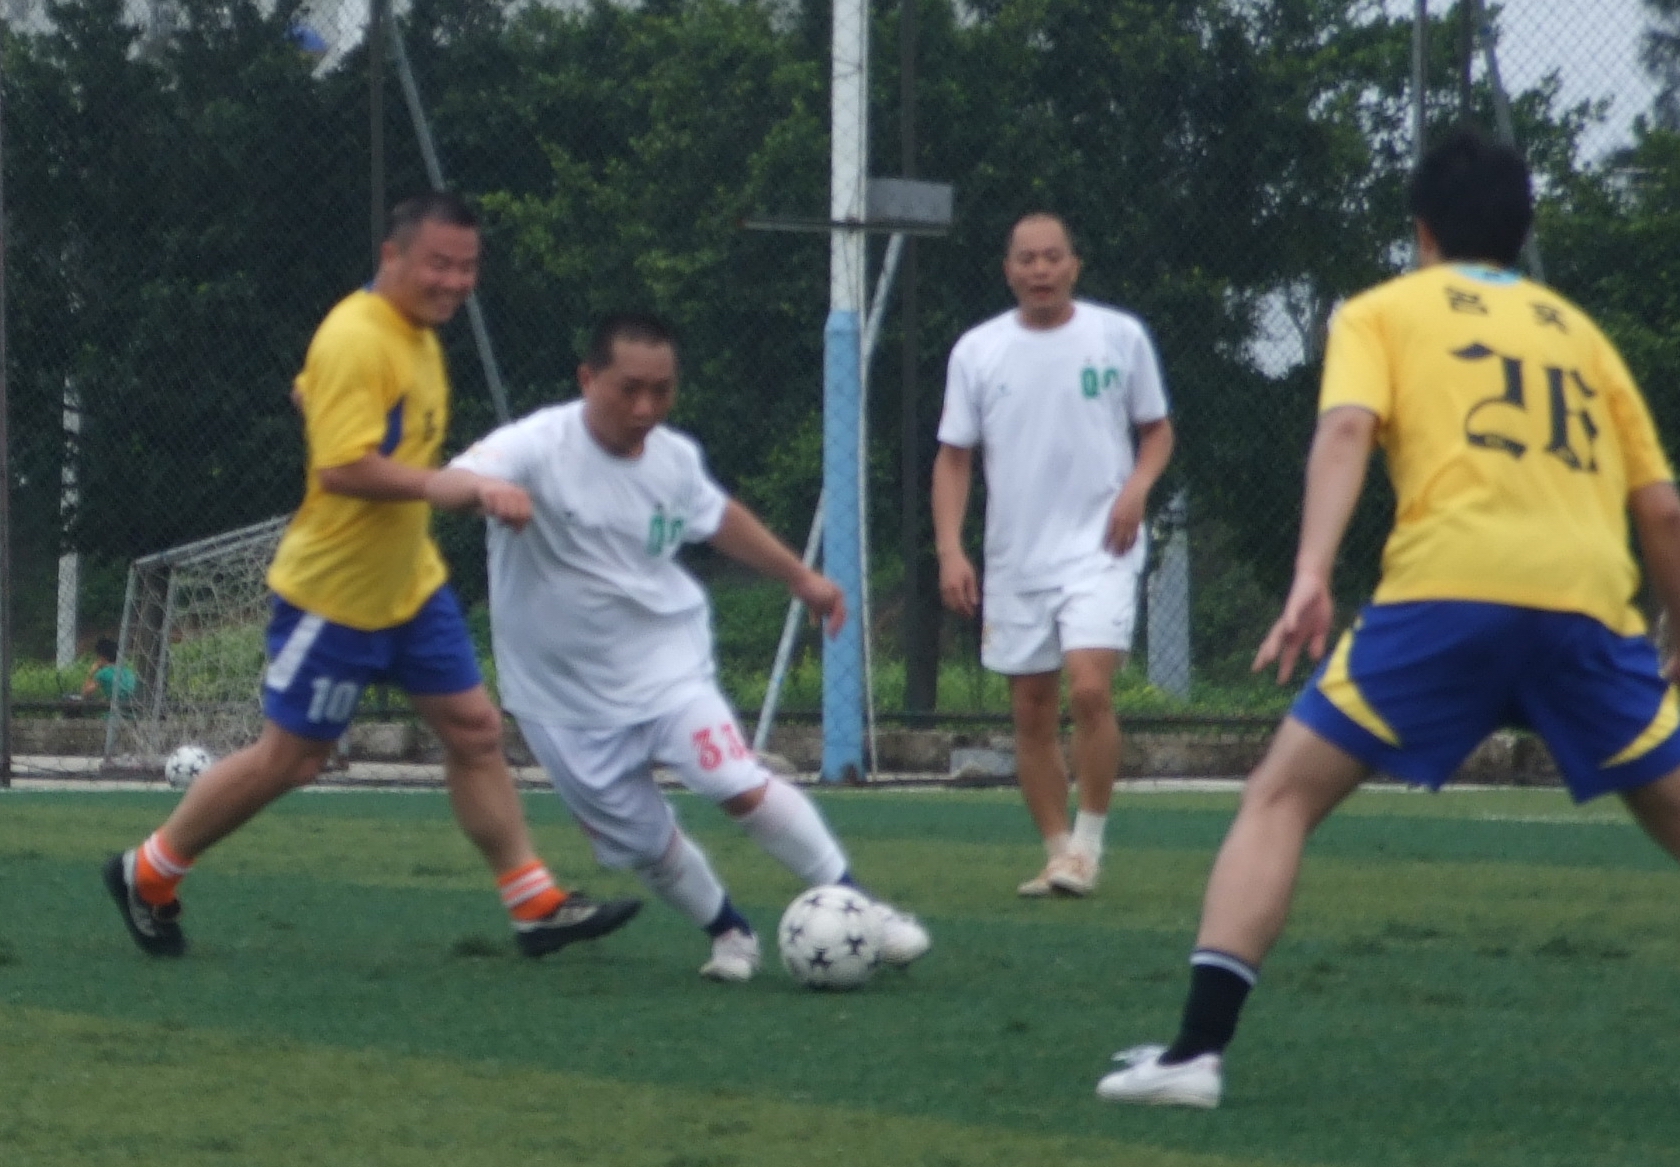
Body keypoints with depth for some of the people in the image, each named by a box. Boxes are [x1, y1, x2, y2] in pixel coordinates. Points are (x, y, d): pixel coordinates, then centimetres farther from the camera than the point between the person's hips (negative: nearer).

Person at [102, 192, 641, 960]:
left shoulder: (417, 335, 7)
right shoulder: (355, 340, -23)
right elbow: (343, 467, -31)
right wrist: (454, 486, -34)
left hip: (410, 584, 9)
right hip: (335, 596, -9)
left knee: (475, 729, 6)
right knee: (289, 759, 2)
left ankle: (535, 904, 10)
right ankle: (146, 878, 18)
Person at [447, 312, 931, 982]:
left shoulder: (674, 457, -2)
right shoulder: (538, 447, -18)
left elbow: (718, 518, 21)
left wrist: (801, 578, 28)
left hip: (665, 661, 2)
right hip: (566, 694, -2)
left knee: (739, 784, -19)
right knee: (643, 843, 4)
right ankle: (728, 932, 31)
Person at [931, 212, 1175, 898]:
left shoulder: (1120, 337, 1)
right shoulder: (977, 351, 4)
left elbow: (1157, 430, 11)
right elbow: (953, 456, 7)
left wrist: (1138, 486, -10)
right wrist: (950, 550, -5)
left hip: (1099, 550, -3)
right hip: (1014, 559, 3)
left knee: (1089, 688, -20)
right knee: (1031, 713, 6)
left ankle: (1088, 846, -8)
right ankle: (1059, 854, 16)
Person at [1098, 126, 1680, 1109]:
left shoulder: (1384, 312, 19)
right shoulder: (1578, 330, 28)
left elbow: (1347, 429, -2)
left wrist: (1312, 575, -14)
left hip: (1448, 591, -2)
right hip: (1589, 601, 2)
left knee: (1282, 797, 8)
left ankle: (1200, 1048, -6)